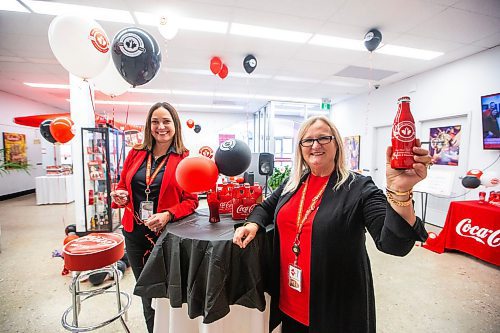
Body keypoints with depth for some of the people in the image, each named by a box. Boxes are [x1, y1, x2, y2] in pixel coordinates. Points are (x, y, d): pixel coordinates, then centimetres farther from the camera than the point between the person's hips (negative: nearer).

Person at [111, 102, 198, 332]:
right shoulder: (136, 153, 4)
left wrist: (168, 215, -24)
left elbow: (191, 200, -9)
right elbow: (121, 187, 13)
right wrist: (120, 197, -9)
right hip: (134, 233, 4)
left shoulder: (185, 159, -8)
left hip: (167, 234, -4)